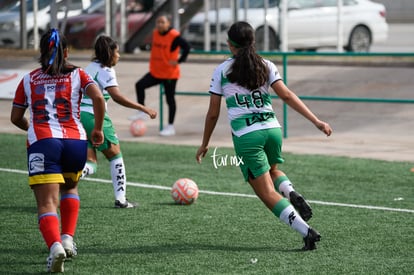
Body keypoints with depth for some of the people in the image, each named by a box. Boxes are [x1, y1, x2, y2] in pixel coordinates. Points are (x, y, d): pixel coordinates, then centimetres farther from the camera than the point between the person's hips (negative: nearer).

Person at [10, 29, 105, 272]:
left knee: (47, 203, -7)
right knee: (70, 188, 30)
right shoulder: (77, 75, 13)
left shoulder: (29, 80, 16)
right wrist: (98, 129, 8)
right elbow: (98, 98, -5)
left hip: (42, 142, -1)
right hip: (75, 140, 1)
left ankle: (55, 246, -33)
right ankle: (68, 238, 15)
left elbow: (16, 118, 21)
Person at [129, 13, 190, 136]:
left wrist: (179, 61, -22)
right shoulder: (155, 33, 3)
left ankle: (170, 127, 10)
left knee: (170, 99, 3)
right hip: (155, 72, 6)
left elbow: (187, 47, -21)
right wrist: (153, 60, 13)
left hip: (170, 74, -6)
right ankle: (141, 111, 5)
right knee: (140, 85, -9)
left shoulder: (174, 36, -18)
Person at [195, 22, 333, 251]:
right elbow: (286, 96, -3)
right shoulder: (266, 66, 8)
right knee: (272, 171, 33)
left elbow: (213, 113, 6)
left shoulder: (222, 71, 4)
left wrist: (204, 144, 17)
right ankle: (292, 194, 1)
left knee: (268, 194, 0)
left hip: (245, 136, -4)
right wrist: (316, 121, -5)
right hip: (272, 129, 4)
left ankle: (306, 232, -16)